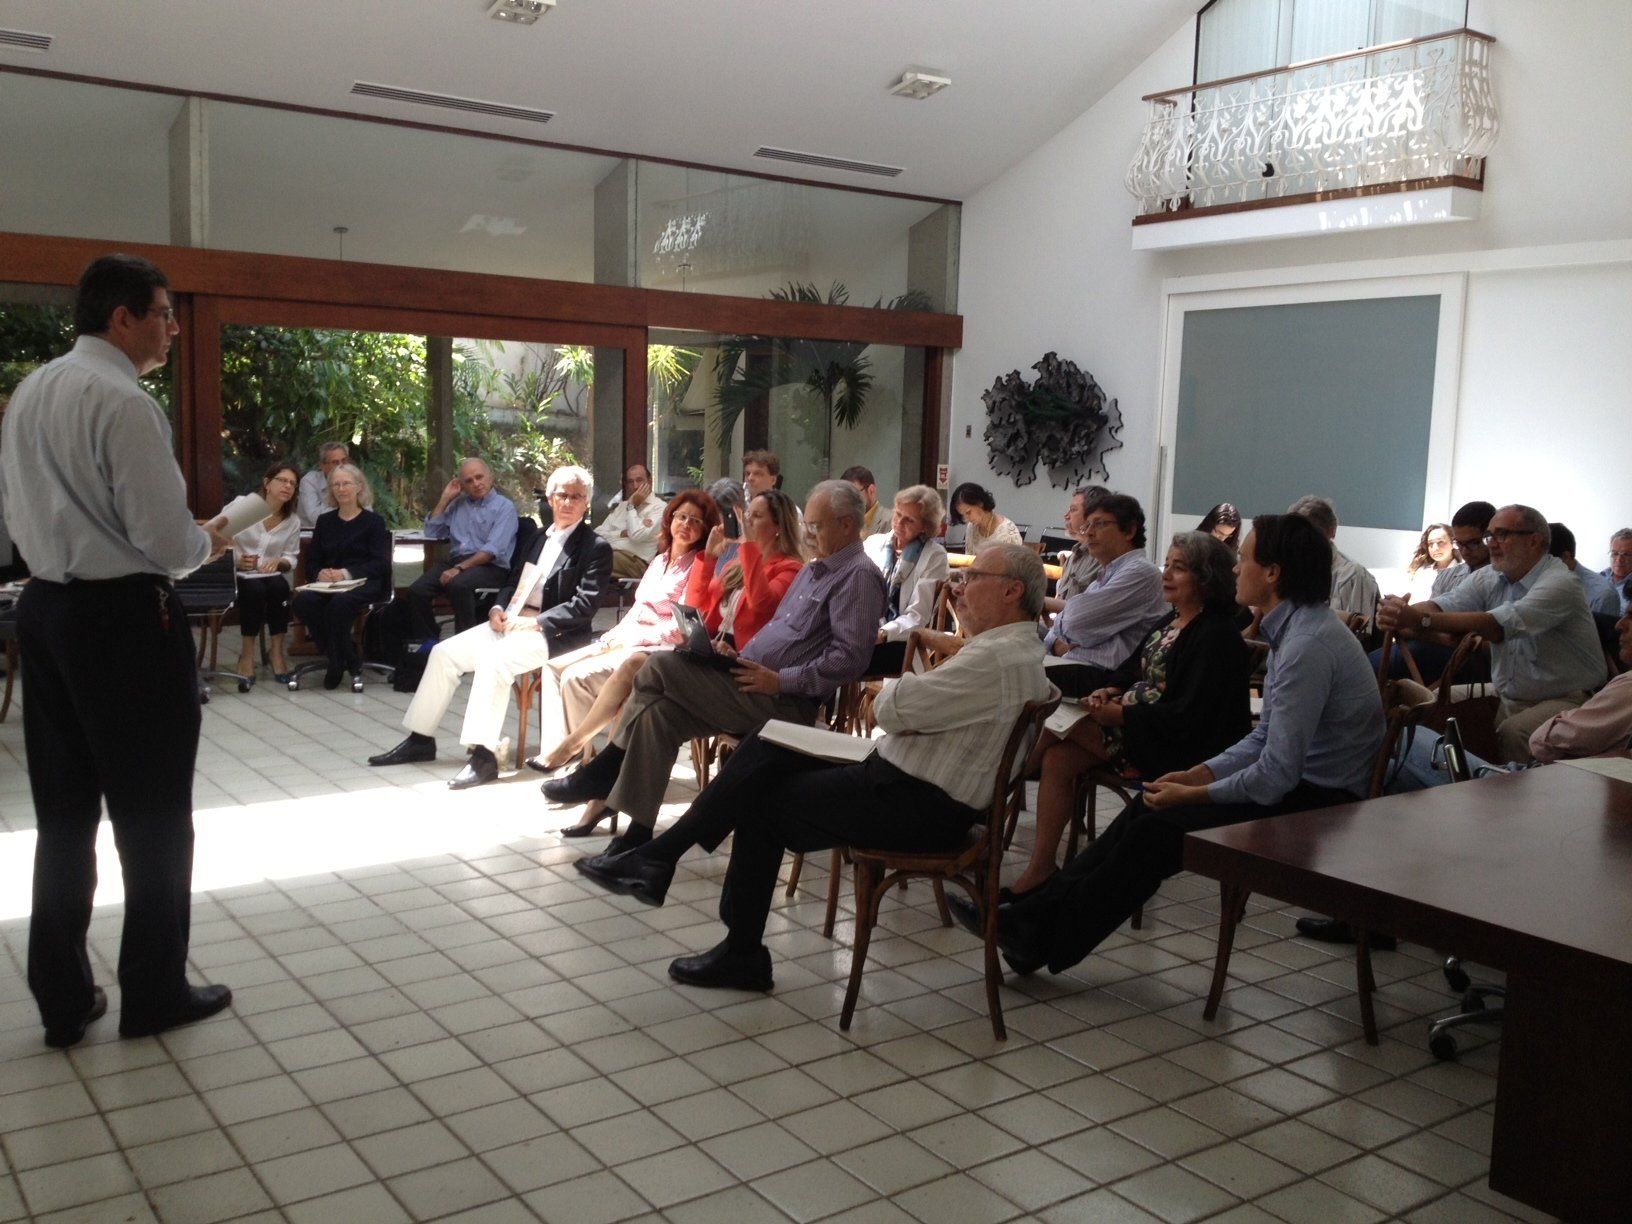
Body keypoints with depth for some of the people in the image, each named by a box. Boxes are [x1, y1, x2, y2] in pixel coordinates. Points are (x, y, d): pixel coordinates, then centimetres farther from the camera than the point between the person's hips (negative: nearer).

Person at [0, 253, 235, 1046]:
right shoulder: (123, 402, -17)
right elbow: (167, 540, -20)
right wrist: (207, 544, 0)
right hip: (124, 618, -8)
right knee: (153, 816, 5)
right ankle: (152, 994, 17)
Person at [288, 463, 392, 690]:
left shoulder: (373, 522, 9)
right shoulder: (325, 521, 23)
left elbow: (380, 564, -3)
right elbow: (311, 562, 17)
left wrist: (347, 573, -18)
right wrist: (319, 574, -8)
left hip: (363, 583, -4)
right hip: (328, 584, 4)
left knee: (340, 602, -38)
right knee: (302, 601, -30)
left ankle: (338, 663, -14)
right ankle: (348, 660, -17)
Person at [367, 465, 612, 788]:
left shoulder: (597, 548, -5)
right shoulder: (540, 537, 18)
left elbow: (584, 604, -14)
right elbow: (513, 581, 24)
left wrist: (533, 622, -19)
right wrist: (498, 608, 2)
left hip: (553, 633, -8)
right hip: (510, 622, 8)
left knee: (494, 658, -33)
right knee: (444, 653, -3)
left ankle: (483, 754, -31)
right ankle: (421, 740, 7)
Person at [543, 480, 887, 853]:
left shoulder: (859, 576, -9)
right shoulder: (814, 569, 22)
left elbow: (849, 658, -20)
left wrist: (780, 680, -19)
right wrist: (738, 654, 10)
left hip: (785, 702, -9)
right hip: (752, 681, 9)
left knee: (661, 667, -16)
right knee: (660, 711, -10)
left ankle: (601, 774, -2)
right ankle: (638, 830, -8)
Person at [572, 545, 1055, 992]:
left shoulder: (997, 659, -21)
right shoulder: (1016, 650, 13)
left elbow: (890, 709, -19)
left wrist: (897, 686, 1)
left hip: (919, 807, -10)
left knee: (765, 803, 1)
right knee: (766, 751, 4)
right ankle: (657, 858, 4)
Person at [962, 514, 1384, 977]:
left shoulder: (1308, 646, -24)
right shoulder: (1295, 629, 9)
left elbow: (1276, 776, -25)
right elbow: (1264, 739, 15)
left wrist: (1192, 795, -14)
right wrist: (1197, 775, 4)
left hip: (1316, 802, -9)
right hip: (1297, 784, 9)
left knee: (1159, 827, -12)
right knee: (1149, 807, 1)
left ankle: (1045, 938, -1)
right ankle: (1037, 913, 1)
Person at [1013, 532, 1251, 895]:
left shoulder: (1216, 636, -15)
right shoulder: (1171, 621, 14)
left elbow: (1187, 715, -21)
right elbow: (1135, 671, 20)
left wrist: (1117, 714, -21)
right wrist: (1110, 690, -3)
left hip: (1173, 746, -9)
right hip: (1136, 726, 9)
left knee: (1052, 728, -17)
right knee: (1058, 759, -12)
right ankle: (1039, 867, -8)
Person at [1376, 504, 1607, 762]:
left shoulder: (1560, 584, -17)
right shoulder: (1490, 578, 6)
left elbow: (1497, 626, -31)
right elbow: (1444, 604, -10)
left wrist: (1421, 620, -40)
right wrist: (1404, 614, -34)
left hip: (1563, 700, -7)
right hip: (1507, 699, 7)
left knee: (1513, 732, -33)